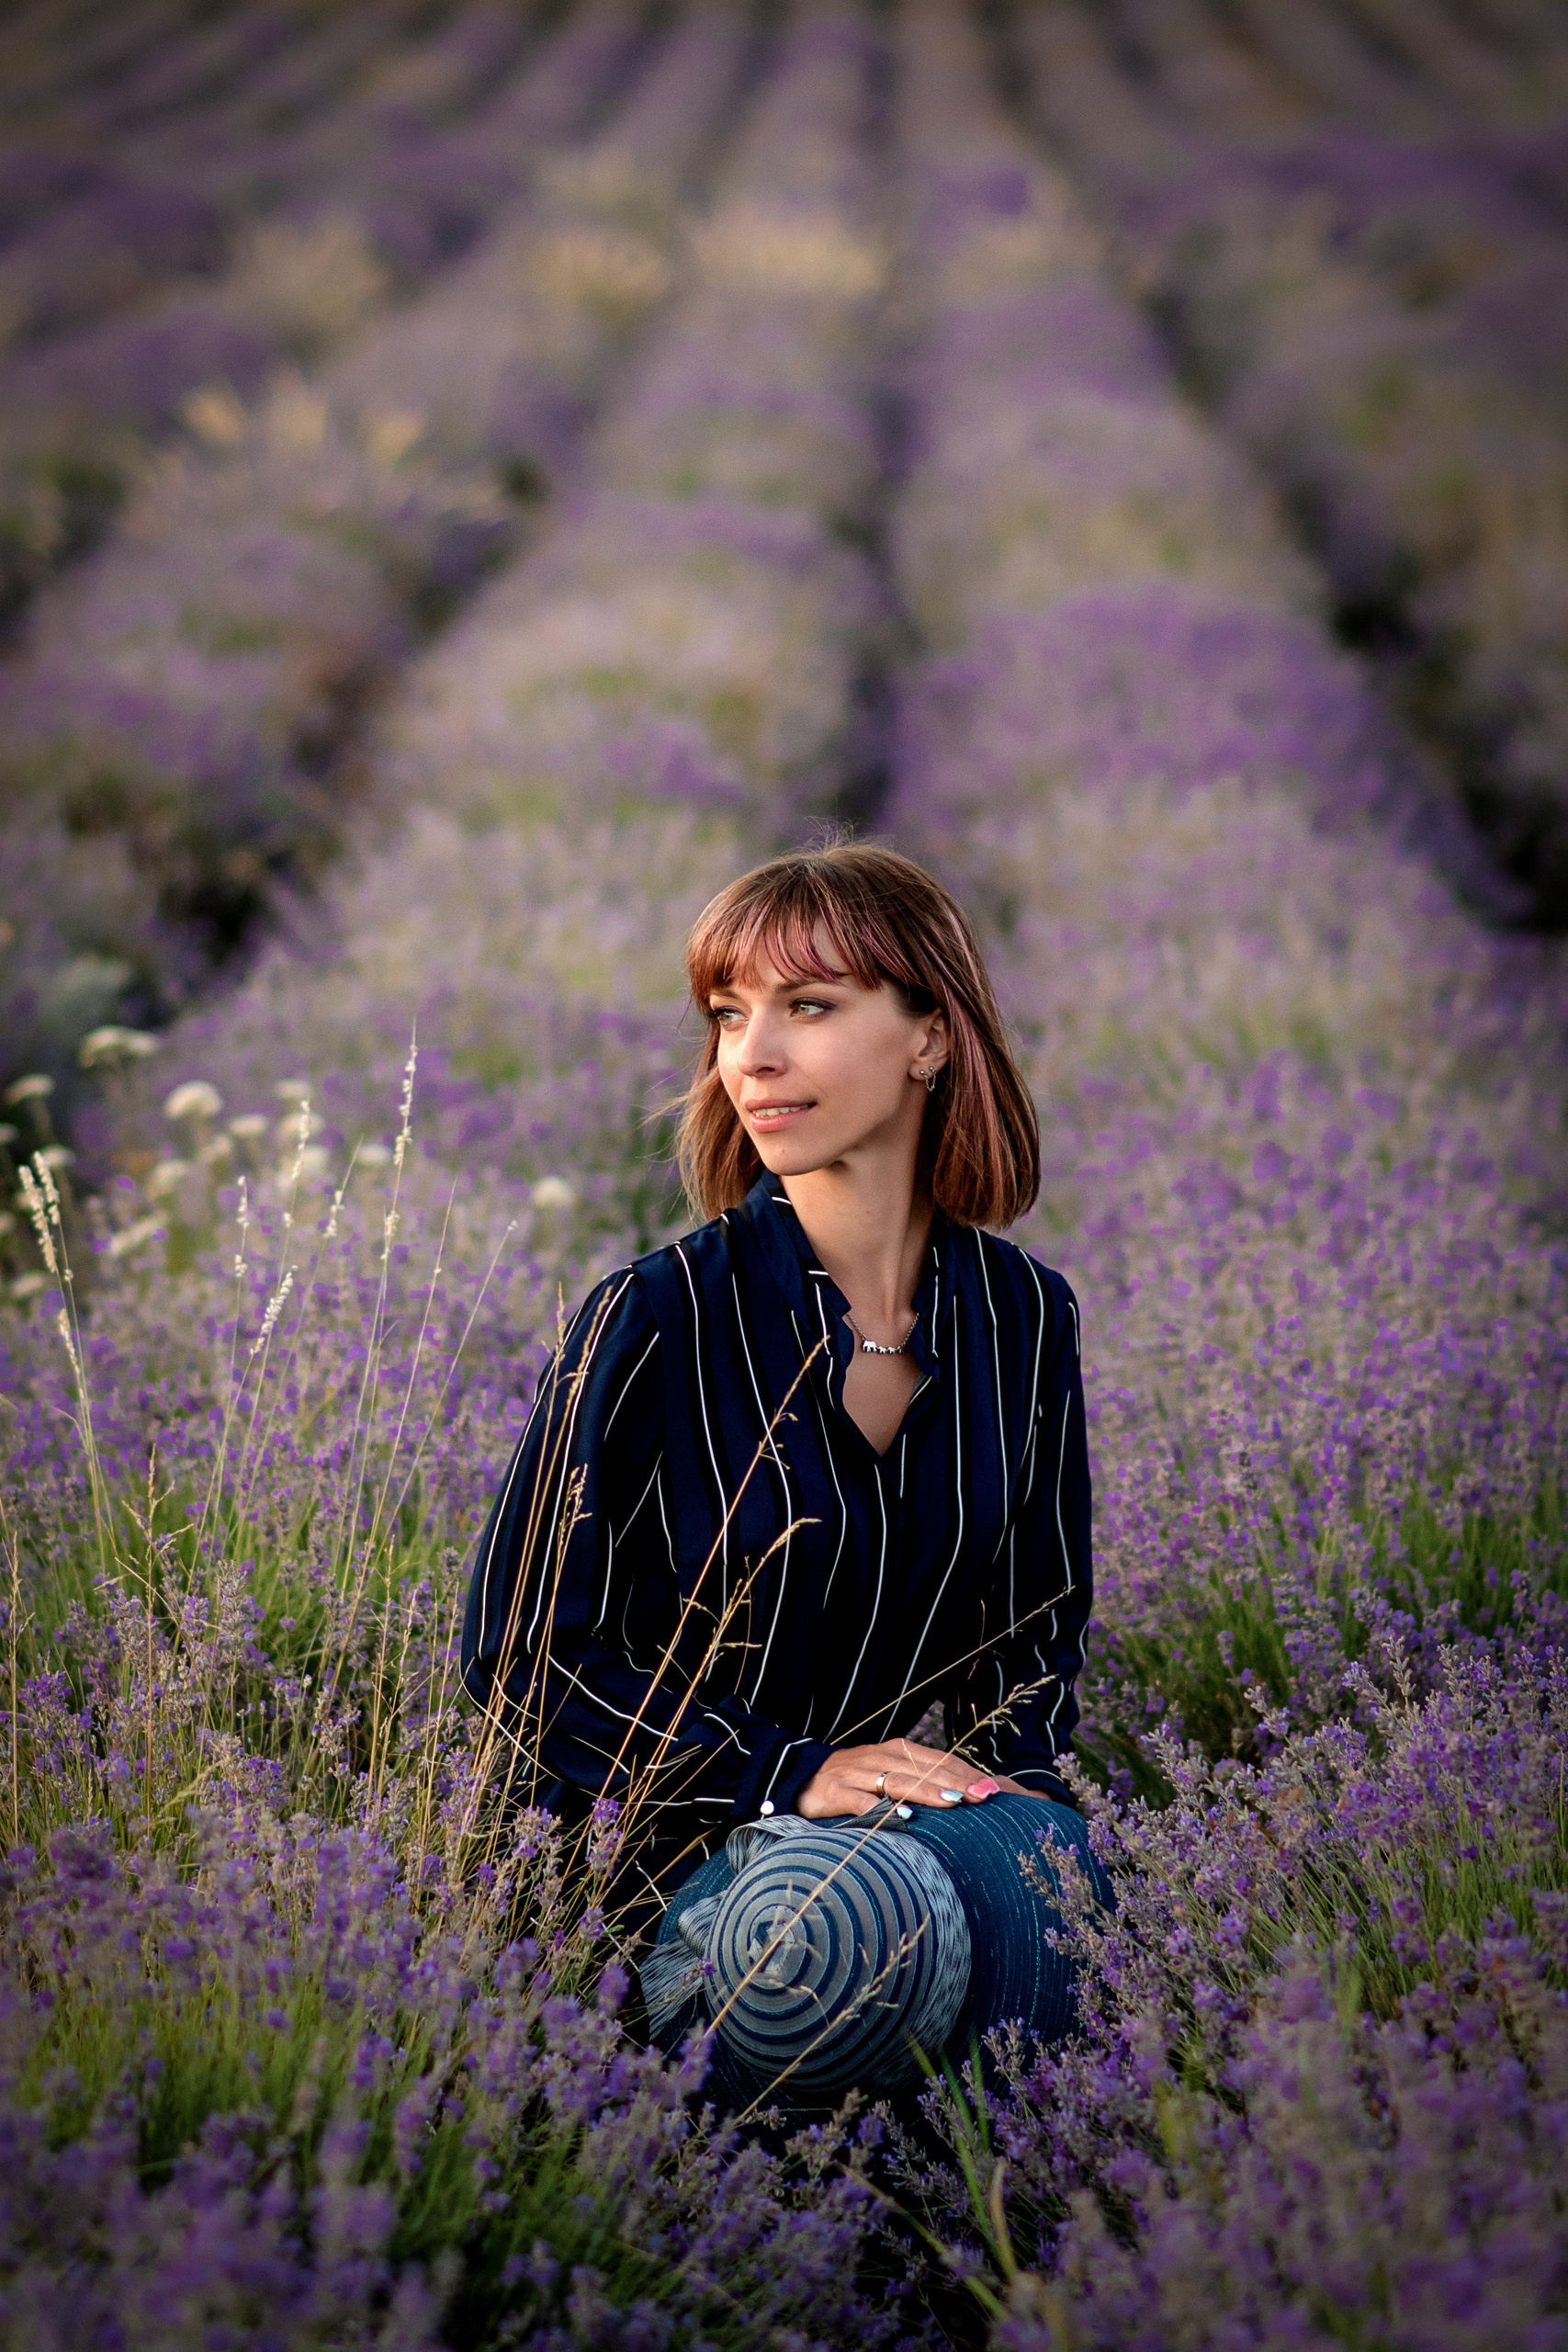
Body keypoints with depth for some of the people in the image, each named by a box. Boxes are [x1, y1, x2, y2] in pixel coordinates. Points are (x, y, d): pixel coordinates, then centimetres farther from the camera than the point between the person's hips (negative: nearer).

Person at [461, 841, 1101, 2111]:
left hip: (935, 1804, 4)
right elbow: (517, 1647, -7)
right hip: (684, 1849, -4)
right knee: (827, 1916, -39)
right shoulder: (662, 1316, -9)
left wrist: (1005, 1777, -4)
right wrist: (785, 1772, -15)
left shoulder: (1024, 1318, 5)